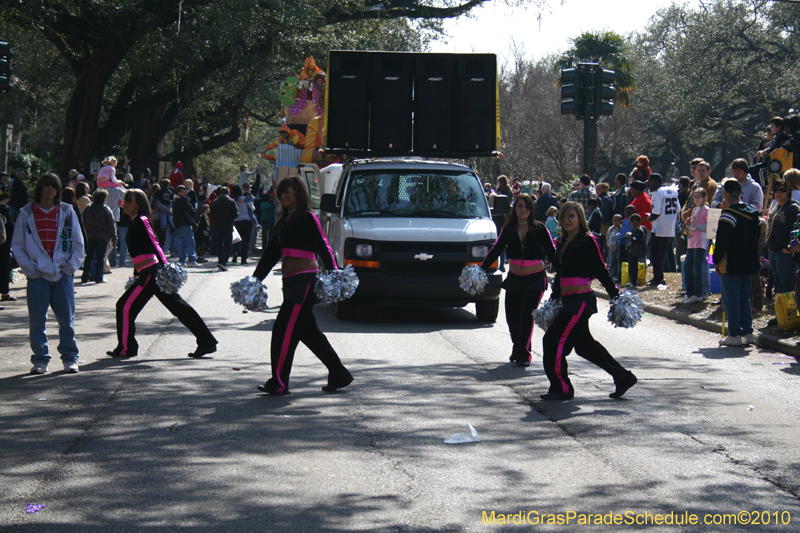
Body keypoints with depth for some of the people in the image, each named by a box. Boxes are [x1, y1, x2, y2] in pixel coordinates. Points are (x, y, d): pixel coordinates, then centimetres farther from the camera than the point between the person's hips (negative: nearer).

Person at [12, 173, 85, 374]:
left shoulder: (67, 212, 7)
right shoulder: (27, 214, 5)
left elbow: (78, 243, 10)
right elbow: (17, 245, 7)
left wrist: (71, 265, -1)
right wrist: (28, 267, -5)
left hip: (63, 275, 0)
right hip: (37, 275, 0)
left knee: (67, 319, 1)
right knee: (37, 320, 0)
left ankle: (70, 358, 12)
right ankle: (40, 359, 8)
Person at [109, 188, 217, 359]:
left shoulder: (140, 221, -8)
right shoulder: (135, 223, 18)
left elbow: (154, 245, -16)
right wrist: (136, 274, 27)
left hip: (150, 273, -10)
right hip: (149, 273, 10)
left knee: (126, 306, 0)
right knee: (179, 307, 8)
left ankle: (126, 348, 10)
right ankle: (207, 342, 9)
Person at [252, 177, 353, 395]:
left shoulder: (307, 218, -7)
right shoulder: (284, 221, 18)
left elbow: (323, 247, -14)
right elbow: (271, 254, 24)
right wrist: (255, 279, 22)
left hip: (304, 279, -9)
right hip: (290, 281, 9)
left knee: (284, 329, -8)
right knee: (308, 332, 11)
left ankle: (279, 383, -3)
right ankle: (339, 375, 17)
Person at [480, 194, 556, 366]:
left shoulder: (539, 229, -4)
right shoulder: (508, 230, 3)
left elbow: (552, 252, -3)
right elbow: (496, 250, 4)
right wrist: (481, 269, -5)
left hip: (535, 279, -3)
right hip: (514, 279, 3)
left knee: (527, 316, -10)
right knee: (512, 317, 4)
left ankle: (523, 354, -1)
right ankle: (519, 350, 26)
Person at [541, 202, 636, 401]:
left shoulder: (587, 241, -9)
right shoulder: (563, 242, 14)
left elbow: (600, 271, -10)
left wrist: (616, 295, -12)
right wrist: (554, 298, 22)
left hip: (581, 300, -9)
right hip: (569, 301, 9)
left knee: (554, 340, -7)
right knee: (584, 344, 13)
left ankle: (562, 388, 4)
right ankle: (623, 377, 23)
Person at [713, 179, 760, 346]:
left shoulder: (728, 214, -16)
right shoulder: (752, 212, 9)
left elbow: (722, 241, -18)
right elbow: (756, 237, 18)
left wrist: (717, 260, -9)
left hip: (731, 265, -8)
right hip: (748, 264, 8)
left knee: (731, 300, -3)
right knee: (744, 299, 15)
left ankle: (734, 335, -4)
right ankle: (747, 333, 15)